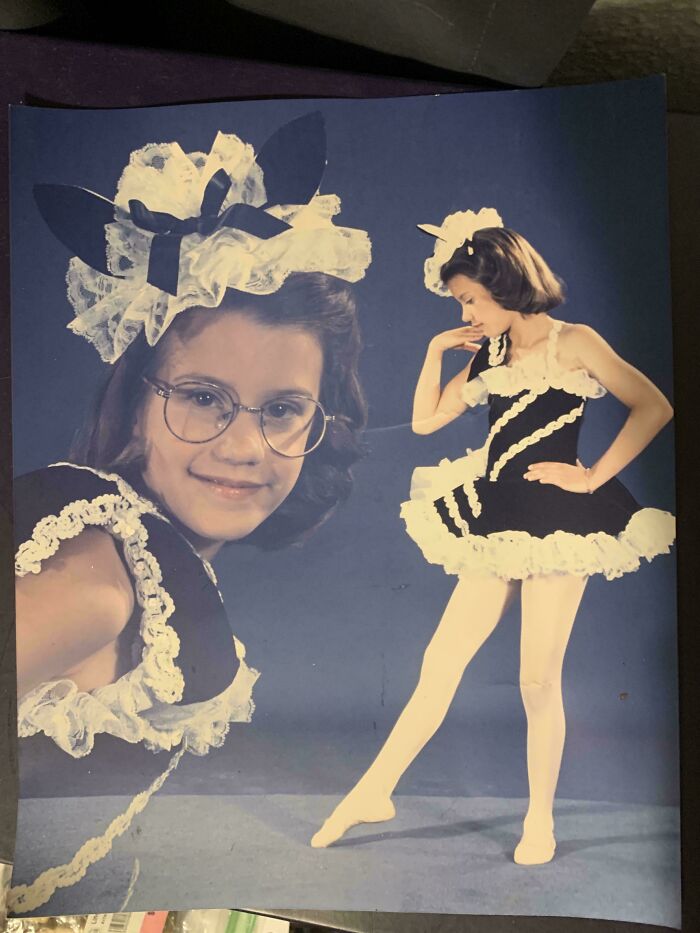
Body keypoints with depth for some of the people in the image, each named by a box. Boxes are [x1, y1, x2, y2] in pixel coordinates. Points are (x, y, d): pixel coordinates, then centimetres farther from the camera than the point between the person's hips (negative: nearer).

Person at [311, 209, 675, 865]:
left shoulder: (573, 343, -3)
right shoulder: (488, 355, 14)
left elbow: (654, 407, -5)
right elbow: (425, 420, 13)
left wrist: (594, 477, -9)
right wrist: (436, 350, 6)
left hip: (556, 525, -5)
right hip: (496, 524, 6)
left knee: (538, 679, 1)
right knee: (440, 660, 6)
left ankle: (541, 817, 22)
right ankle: (374, 792, 16)